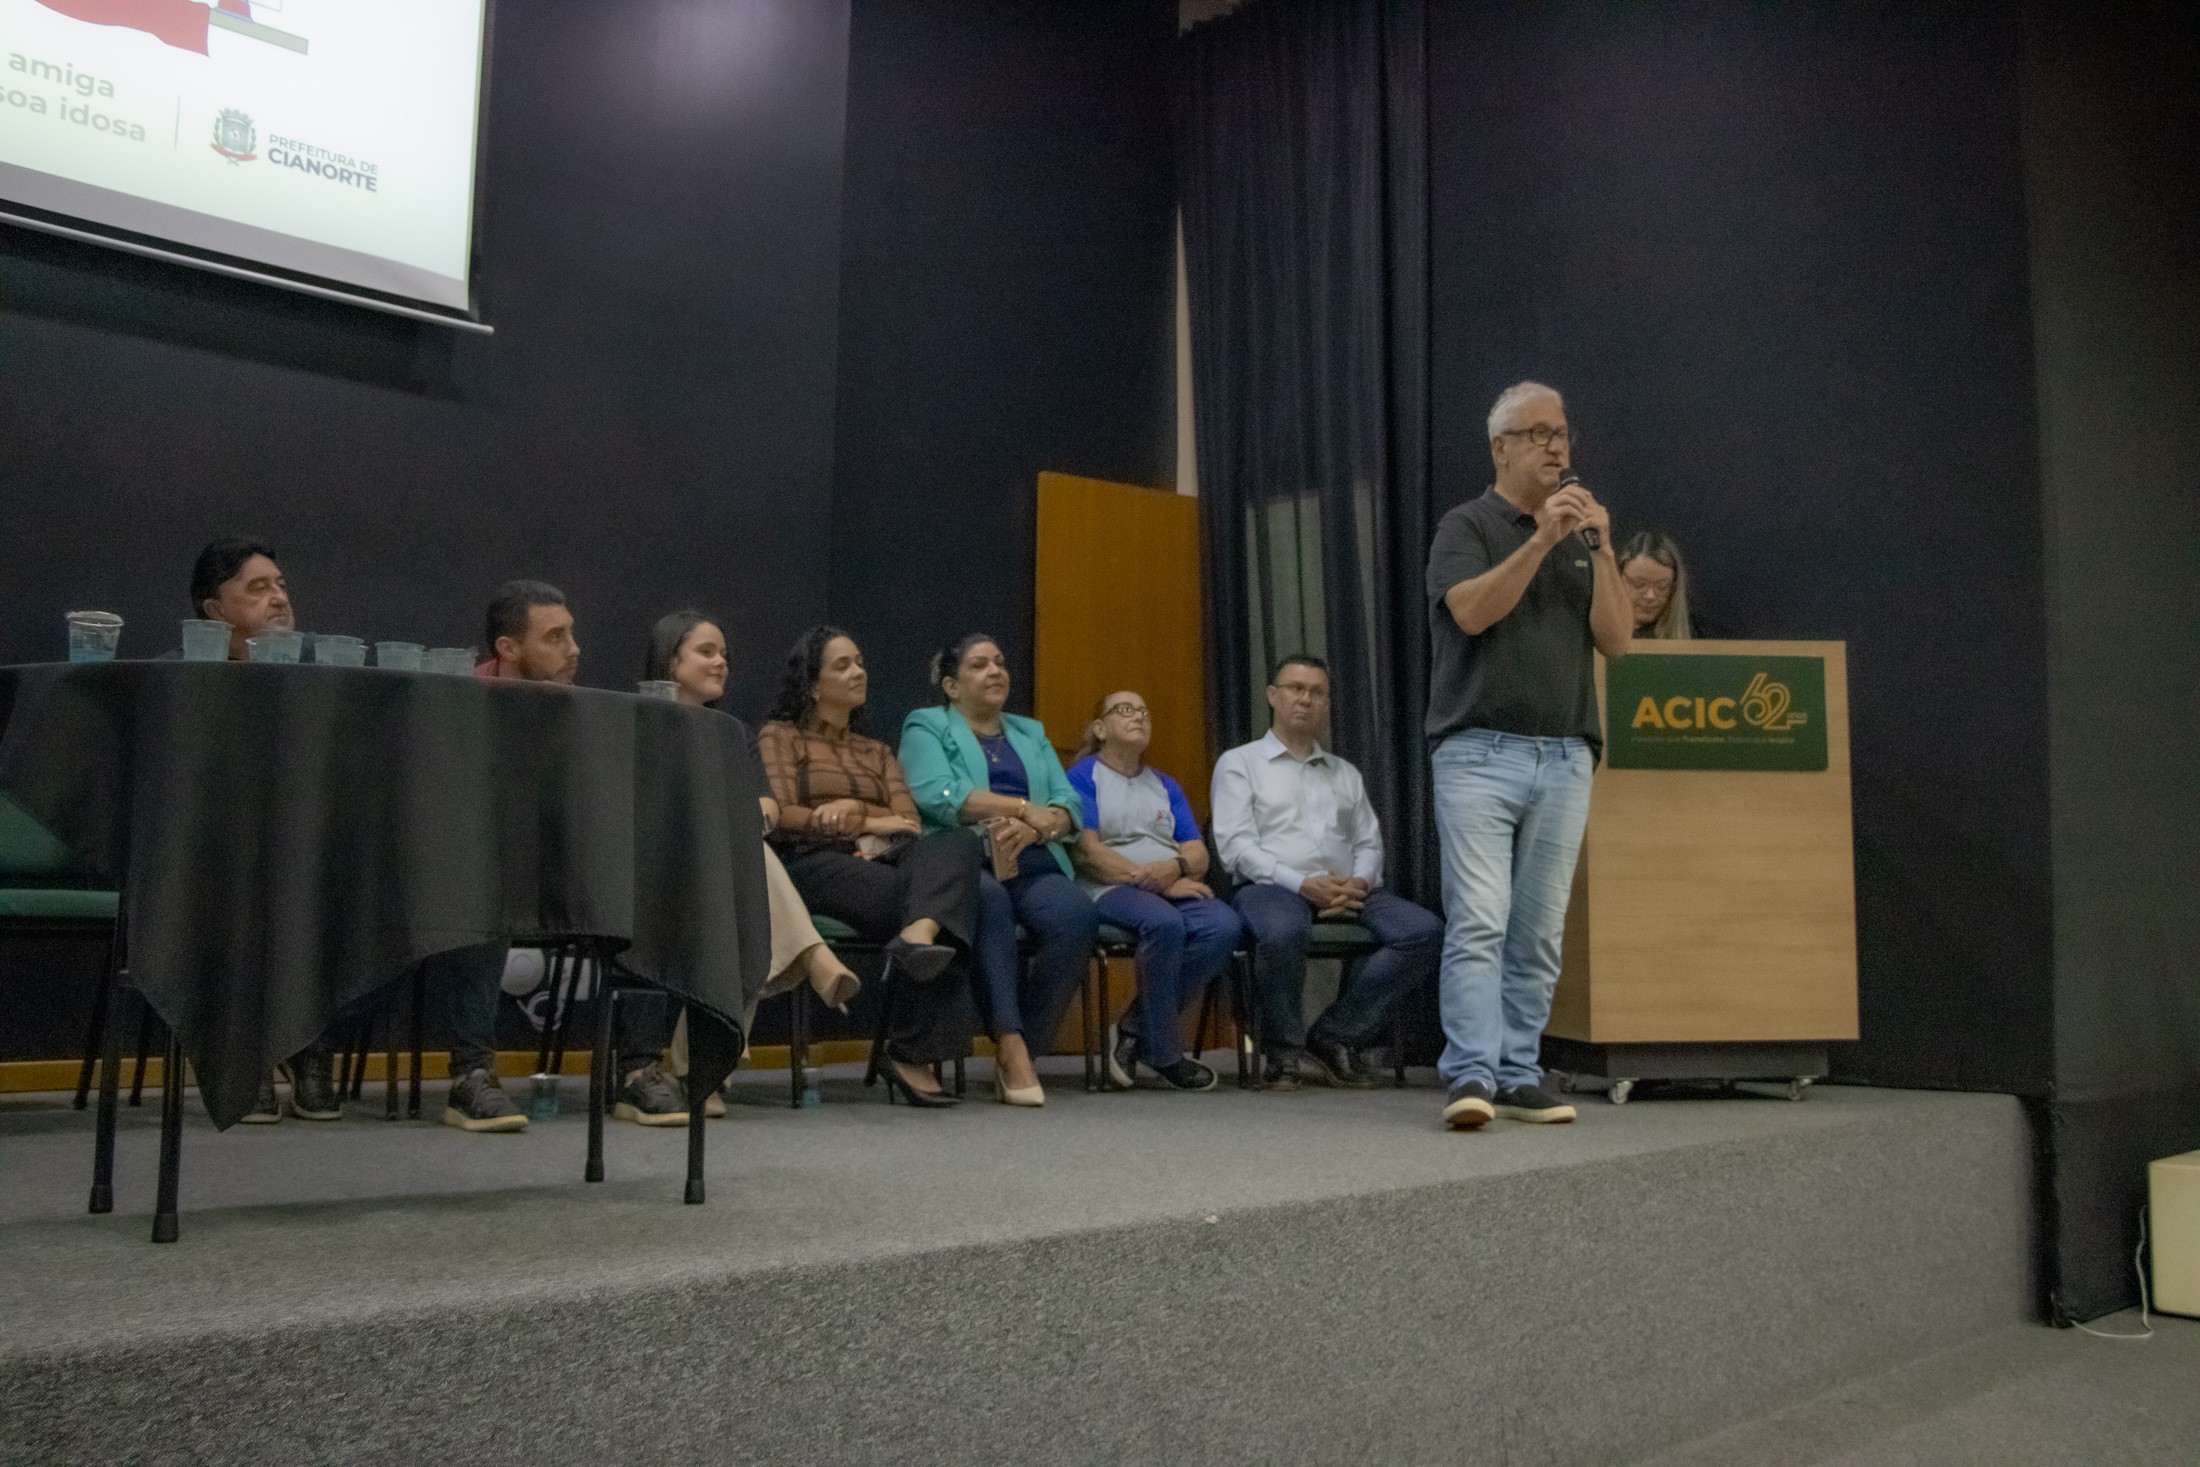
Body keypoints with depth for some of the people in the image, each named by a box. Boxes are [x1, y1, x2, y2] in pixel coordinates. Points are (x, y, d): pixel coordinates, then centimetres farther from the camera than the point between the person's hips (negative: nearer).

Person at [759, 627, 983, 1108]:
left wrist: (854, 807, -7)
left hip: (883, 862, 5)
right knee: (949, 914, -33)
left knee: (957, 842, -34)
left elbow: (909, 822, 13)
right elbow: (781, 817, -1)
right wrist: (870, 825, -3)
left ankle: (920, 934, -55)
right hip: (817, 864, -5)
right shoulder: (780, 737, 16)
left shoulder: (876, 752, 30)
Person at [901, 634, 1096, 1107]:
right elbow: (938, 795, -7)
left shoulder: (1031, 733, 28)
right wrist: (1026, 808, -8)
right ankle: (1010, 1042, -38)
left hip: (1032, 867, 4)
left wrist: (1032, 828, -11)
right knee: (988, 899, -39)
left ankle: (1024, 1049, -21)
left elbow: (1069, 807, 12)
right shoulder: (926, 728, 14)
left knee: (1076, 916, -30)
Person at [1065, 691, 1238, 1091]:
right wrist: (1147, 878, -13)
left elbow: (1199, 853, 14)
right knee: (1164, 923, -38)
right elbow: (1086, 851, -6)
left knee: (1224, 926, -28)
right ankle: (1164, 1054, -23)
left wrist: (1176, 867, -10)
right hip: (1110, 890, -5)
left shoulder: (1166, 786, 25)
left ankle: (1137, 1030, -16)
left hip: (1176, 889, 5)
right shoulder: (1082, 776, 8)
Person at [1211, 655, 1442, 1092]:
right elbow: (1236, 846, -2)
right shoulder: (1238, 764, 12)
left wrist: (1359, 882, -6)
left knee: (1424, 931, -23)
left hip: (1347, 890, 5)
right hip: (1271, 886, -5)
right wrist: (1302, 883, -16)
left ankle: (1333, 1038, -14)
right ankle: (1285, 1051, -14)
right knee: (1283, 933, -41)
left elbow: (1370, 843, 19)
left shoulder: (1346, 774, 28)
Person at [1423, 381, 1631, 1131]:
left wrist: (1601, 548, -3)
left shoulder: (1582, 537, 19)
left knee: (1540, 931, 5)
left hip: (1564, 759, 5)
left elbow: (1616, 639, 7)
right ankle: (1470, 1075, -14)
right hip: (1480, 753, -5)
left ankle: (1519, 1076, 11)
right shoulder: (1467, 526, 4)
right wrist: (1541, 540, -18)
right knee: (1478, 921, -13)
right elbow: (1472, 611, -15)